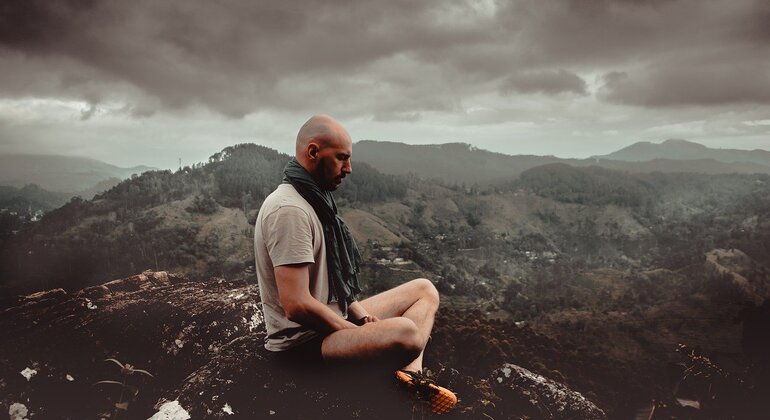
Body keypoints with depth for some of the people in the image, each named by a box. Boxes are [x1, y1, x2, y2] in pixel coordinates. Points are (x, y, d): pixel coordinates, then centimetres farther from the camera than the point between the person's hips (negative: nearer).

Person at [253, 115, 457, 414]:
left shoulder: (314, 198, 10)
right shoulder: (289, 209, -23)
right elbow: (298, 306, -28)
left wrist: (358, 311, 2)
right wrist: (356, 332, -14)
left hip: (334, 319, 11)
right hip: (303, 340, -11)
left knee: (424, 289, 10)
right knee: (405, 333, -35)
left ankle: (411, 375, -12)